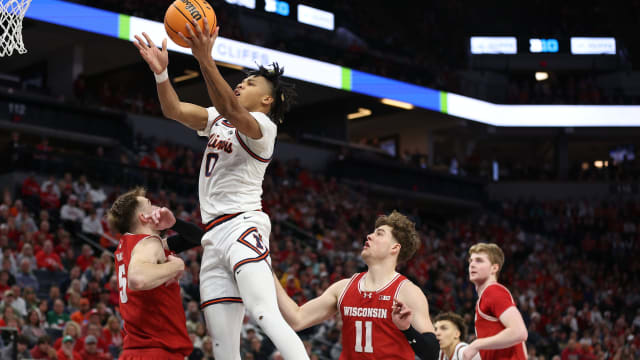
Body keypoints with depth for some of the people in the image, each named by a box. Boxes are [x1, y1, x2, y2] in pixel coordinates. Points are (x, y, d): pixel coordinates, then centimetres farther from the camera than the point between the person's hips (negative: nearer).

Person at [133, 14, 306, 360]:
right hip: (215, 236, 8)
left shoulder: (262, 125, -4)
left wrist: (205, 59, -36)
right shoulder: (218, 120, 21)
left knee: (266, 315, -30)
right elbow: (173, 110, 10)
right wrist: (160, 71, -7)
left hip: (243, 225, -8)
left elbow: (230, 109, -25)